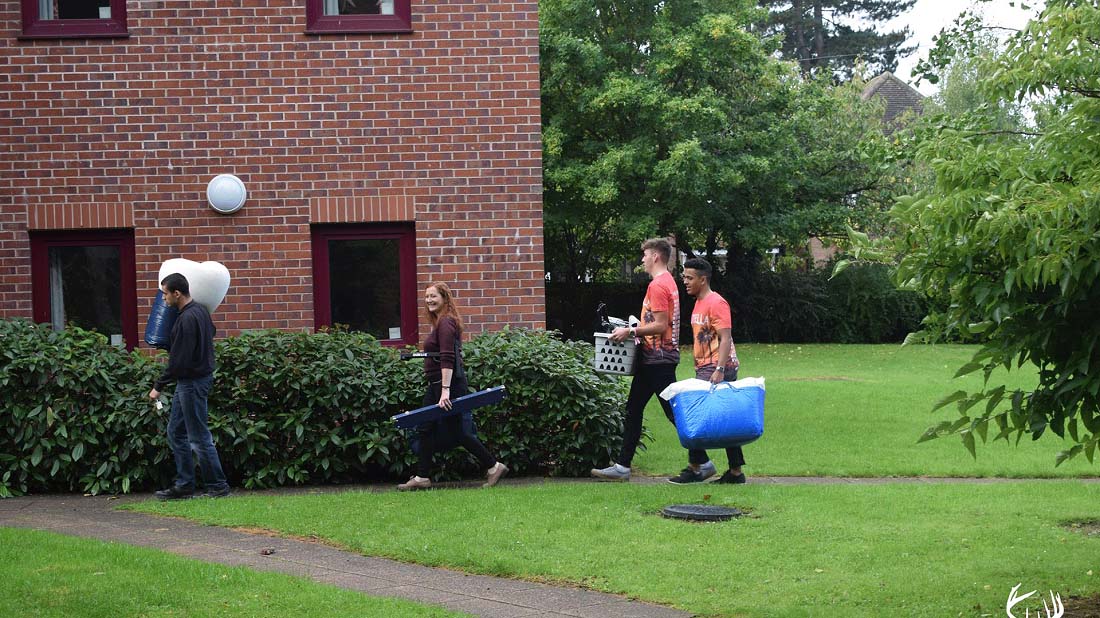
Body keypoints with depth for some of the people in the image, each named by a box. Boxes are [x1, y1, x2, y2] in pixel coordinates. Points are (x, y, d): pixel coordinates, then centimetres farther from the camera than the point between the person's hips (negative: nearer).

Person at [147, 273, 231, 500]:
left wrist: (159, 386, -16)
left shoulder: (187, 320, -22)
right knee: (176, 433, 14)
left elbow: (178, 360, -23)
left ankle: (218, 487, 3)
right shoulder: (200, 311, 8)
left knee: (199, 437, -3)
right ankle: (184, 485, 17)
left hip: (192, 382, -10)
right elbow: (211, 332, 28)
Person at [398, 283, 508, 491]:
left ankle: (494, 467, 6)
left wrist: (445, 391, -29)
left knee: (457, 432, -3)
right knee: (425, 430, 8)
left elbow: (447, 359, -24)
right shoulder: (439, 322, 14)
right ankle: (422, 477, 12)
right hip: (436, 385, 10)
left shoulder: (446, 323, -16)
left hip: (448, 384, -10)